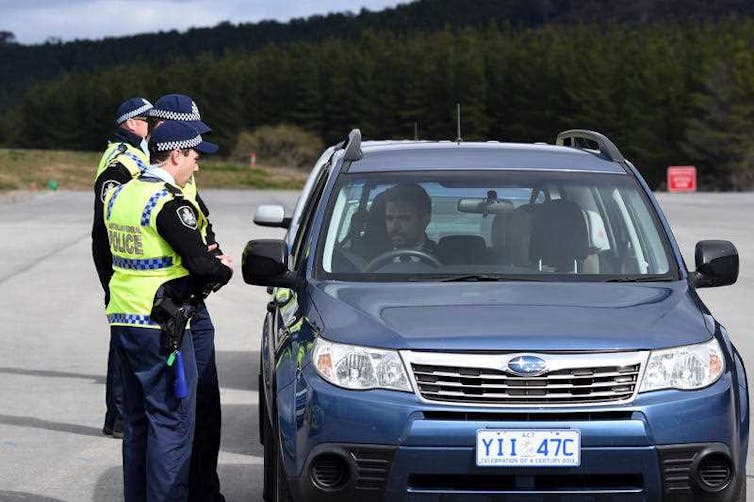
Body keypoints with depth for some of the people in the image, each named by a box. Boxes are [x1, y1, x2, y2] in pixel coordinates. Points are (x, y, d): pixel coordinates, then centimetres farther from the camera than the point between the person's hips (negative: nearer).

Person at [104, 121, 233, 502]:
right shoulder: (170, 203, -16)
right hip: (159, 326, -9)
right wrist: (223, 270, 2)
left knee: (136, 420, 16)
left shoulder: (119, 195, 11)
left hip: (122, 320, 9)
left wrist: (203, 260, 12)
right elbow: (200, 264, -20)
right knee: (172, 422, -3)